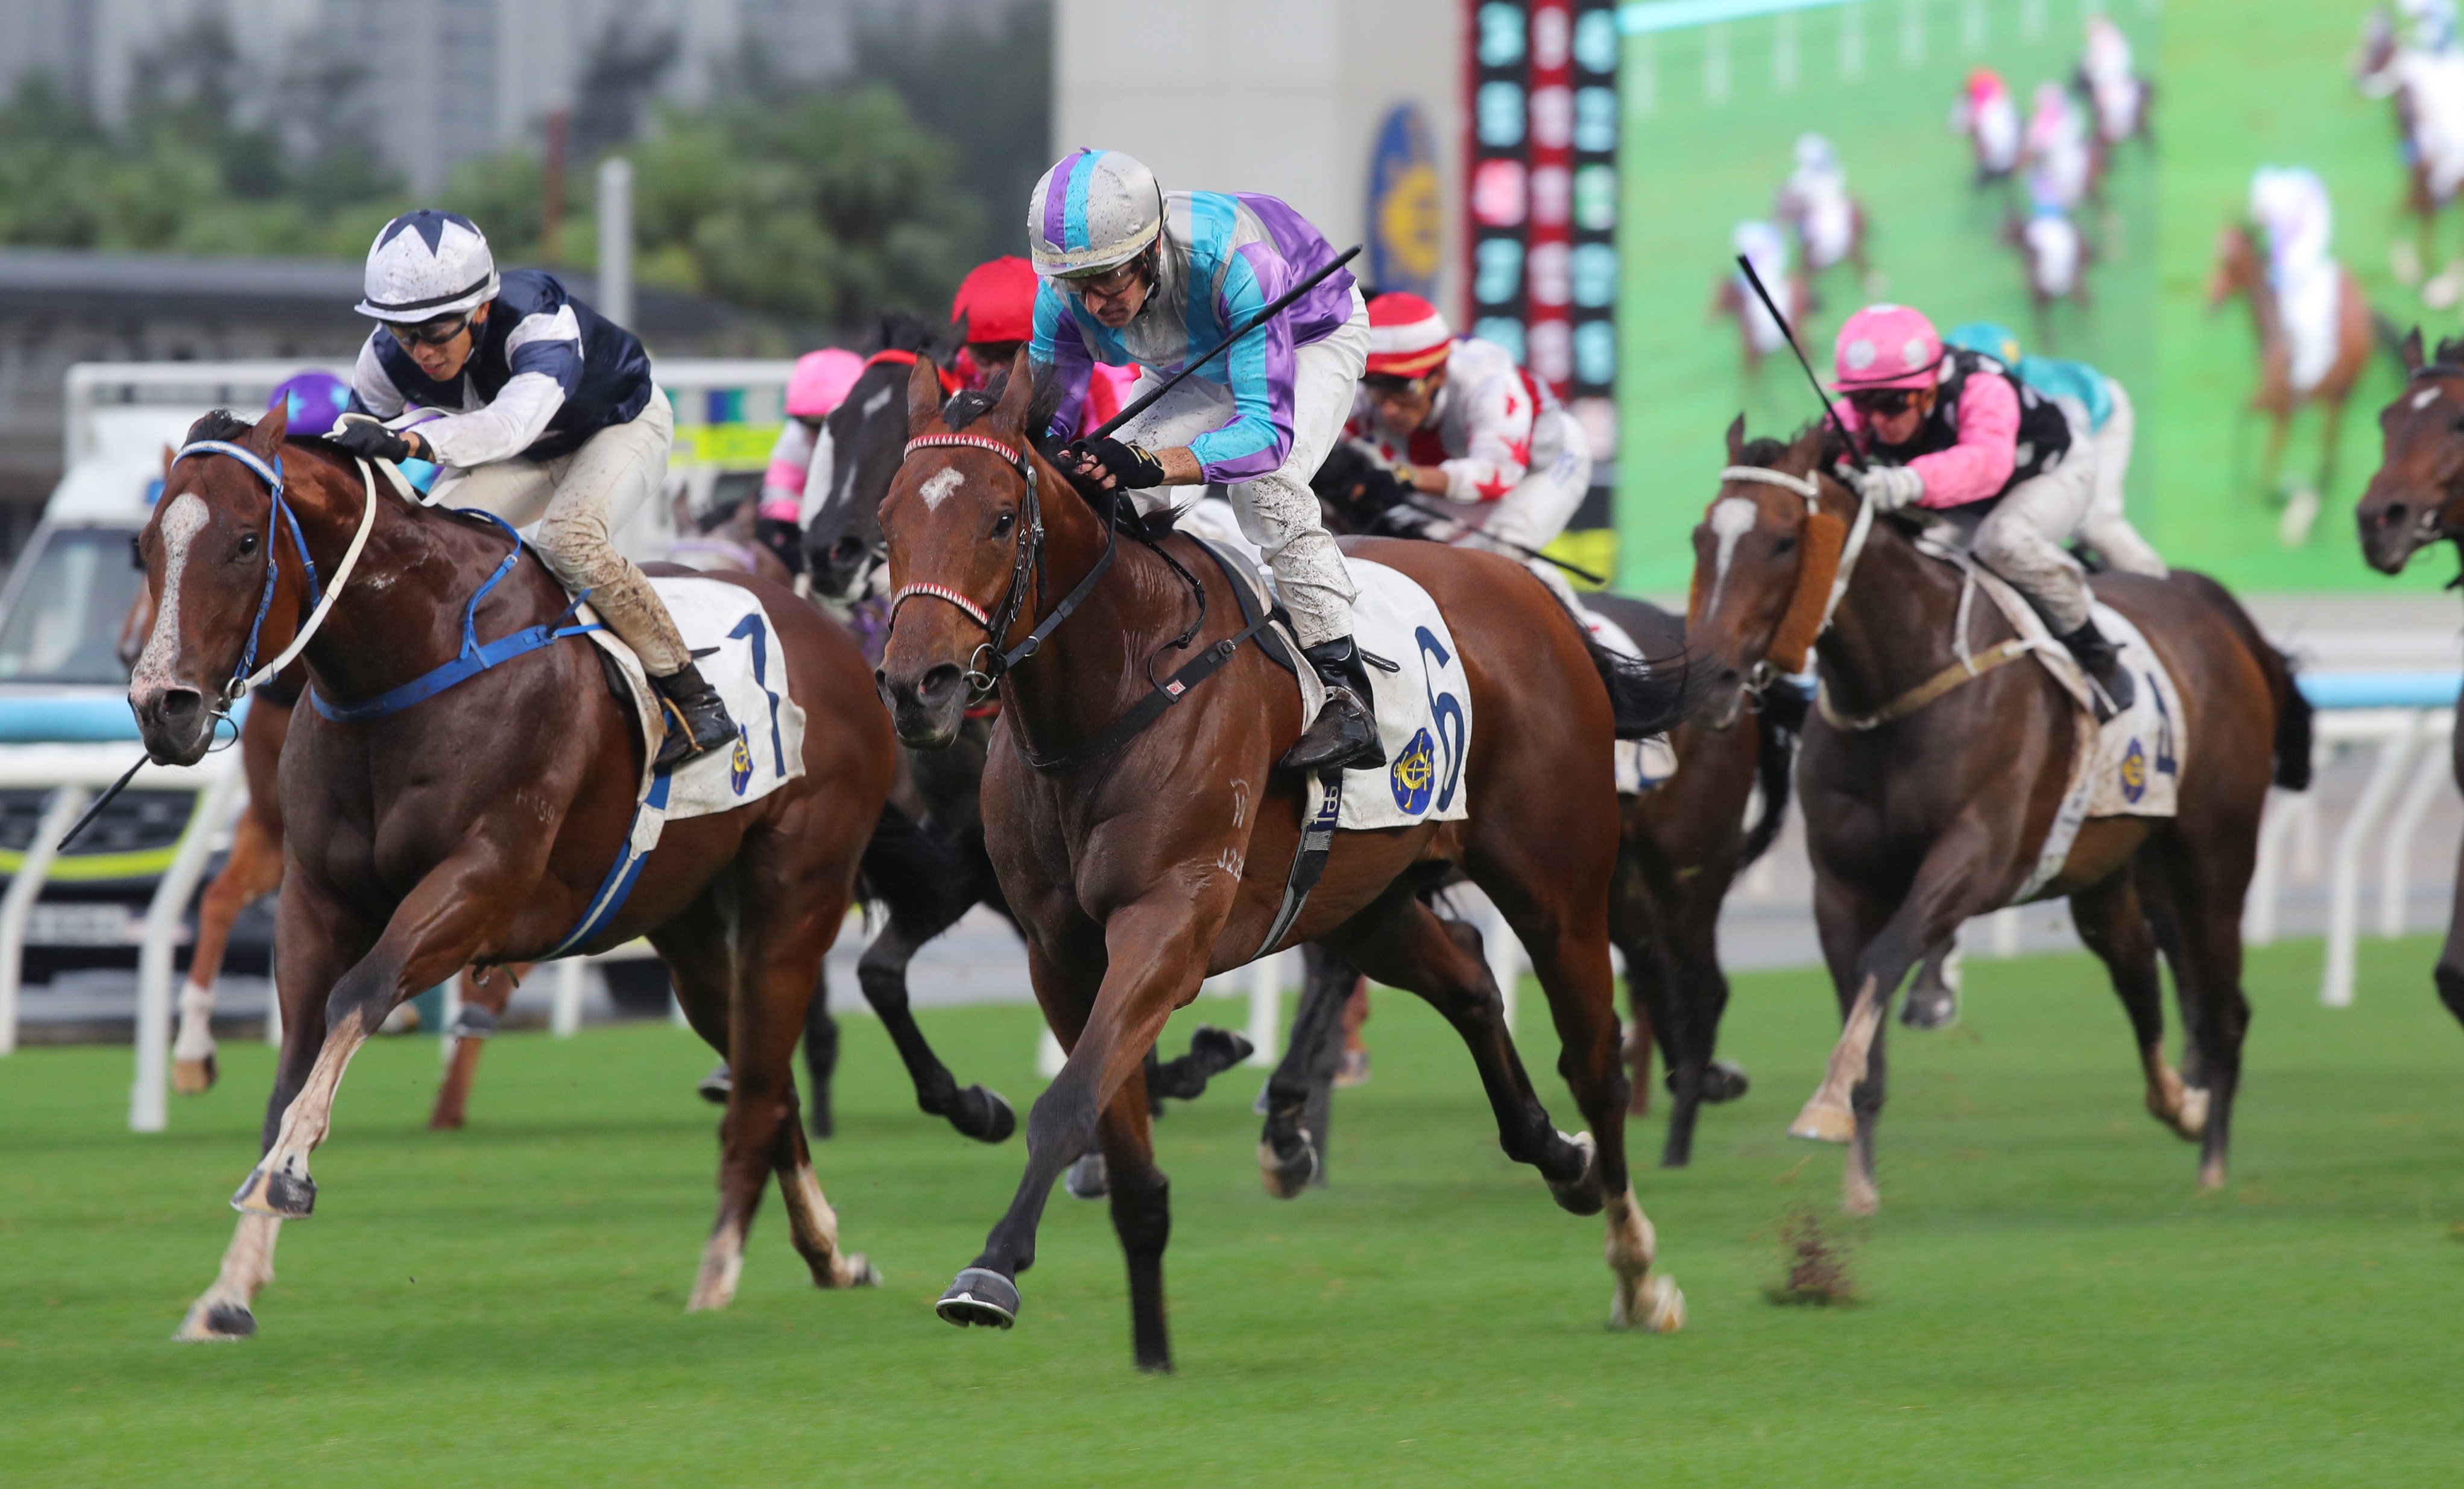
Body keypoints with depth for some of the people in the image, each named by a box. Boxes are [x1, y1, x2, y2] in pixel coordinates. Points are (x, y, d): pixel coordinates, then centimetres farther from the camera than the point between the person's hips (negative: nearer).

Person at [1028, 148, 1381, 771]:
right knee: (1114, 498, -13)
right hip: (1191, 371, 5)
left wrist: (1151, 464, -64)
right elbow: (1046, 414, -18)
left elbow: (1269, 428, -49)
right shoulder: (1065, 293, -30)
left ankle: (1345, 692, -25)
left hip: (1309, 340, -5)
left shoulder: (1232, 257, -46)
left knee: (1264, 485, -31)